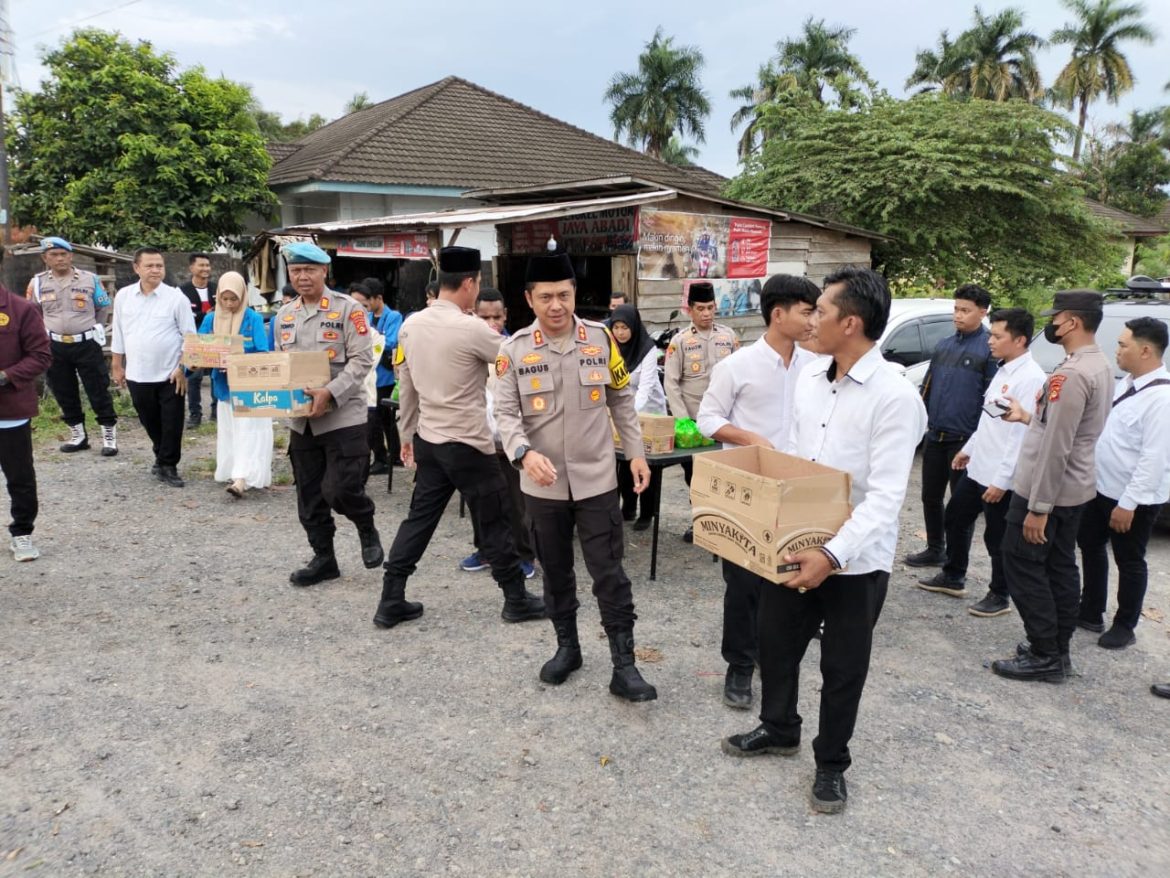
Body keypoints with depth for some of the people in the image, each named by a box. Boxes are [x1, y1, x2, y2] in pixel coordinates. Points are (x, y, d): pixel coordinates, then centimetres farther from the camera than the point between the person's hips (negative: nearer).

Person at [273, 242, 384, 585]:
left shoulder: (348, 309, -6)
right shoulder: (284, 315, 13)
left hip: (343, 416, -6)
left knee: (341, 489, -10)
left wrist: (331, 394, -23)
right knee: (309, 495, 10)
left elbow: (362, 360, -13)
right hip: (301, 419, 6)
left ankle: (367, 530, 21)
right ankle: (323, 557, 25)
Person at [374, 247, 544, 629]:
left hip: (428, 440, 7)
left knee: (420, 517, 14)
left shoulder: (410, 325, 4)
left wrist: (407, 433, 21)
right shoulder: (471, 328, -18)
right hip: (468, 443, -7)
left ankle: (390, 602, 18)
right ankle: (516, 600, 20)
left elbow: (406, 386, 12)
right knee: (495, 521, 7)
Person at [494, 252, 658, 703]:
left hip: (596, 478, -1)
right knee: (555, 570, 16)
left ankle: (624, 665, 10)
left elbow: (622, 399, 7)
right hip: (543, 483, 1)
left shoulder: (601, 338, -3)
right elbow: (505, 412, -7)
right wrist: (524, 453, -26)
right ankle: (567, 646, 35)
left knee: (608, 572, 1)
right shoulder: (515, 349, -6)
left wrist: (636, 452, 5)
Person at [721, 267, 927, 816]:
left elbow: (885, 495, -23)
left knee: (843, 670, 12)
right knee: (774, 642, 20)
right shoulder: (809, 377, 3)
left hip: (857, 559, -6)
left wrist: (833, 554, -31)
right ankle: (778, 729, 45)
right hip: (795, 546, 7)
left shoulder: (895, 396, -20)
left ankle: (831, 764, 34)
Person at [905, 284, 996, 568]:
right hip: (934, 437, 6)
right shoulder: (944, 345, 11)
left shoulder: (989, 349, -9)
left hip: (965, 440, -6)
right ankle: (935, 550, 29)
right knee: (930, 496, 14)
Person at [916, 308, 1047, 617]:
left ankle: (999, 597, 23)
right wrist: (969, 448, 22)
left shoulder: (1031, 378, -20)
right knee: (954, 519, 19)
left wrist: (1001, 480, -23)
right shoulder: (1003, 370, 10)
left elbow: (1022, 434, -23)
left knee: (997, 539, 5)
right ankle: (952, 578, 37)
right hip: (977, 467, 9)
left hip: (1001, 478, -9)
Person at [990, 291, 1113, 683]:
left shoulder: (1071, 373, -23)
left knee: (1023, 567, -1)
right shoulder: (1099, 366, 10)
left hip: (1047, 490, -10)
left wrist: (1038, 507, -23)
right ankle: (1058, 650, 25)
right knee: (1060, 567, 15)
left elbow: (1055, 446, -25)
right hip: (1073, 489, 10)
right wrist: (1027, 417, 22)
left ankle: (1045, 655, 6)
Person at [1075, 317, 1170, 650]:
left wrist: (1128, 503, -24)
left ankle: (1124, 627, 24)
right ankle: (1090, 612, 35)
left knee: (1129, 562, 7)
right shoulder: (1128, 382, 5)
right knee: (1090, 546, 19)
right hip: (1102, 487, 9)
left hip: (1133, 500, -9)